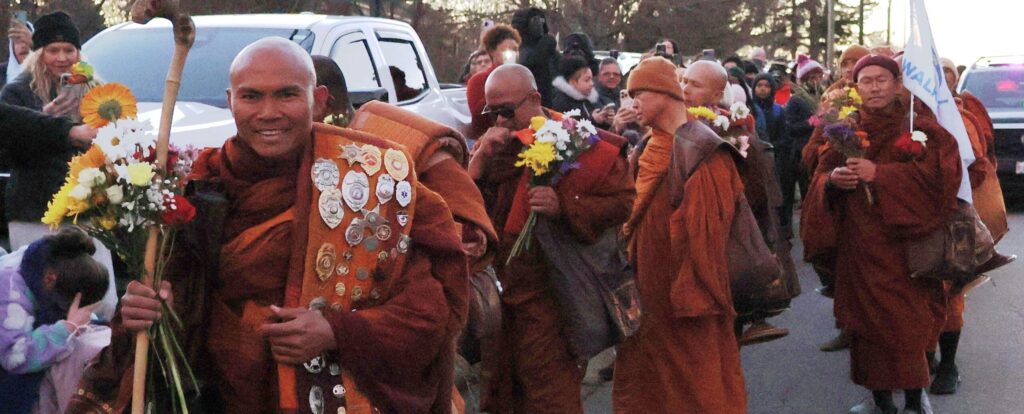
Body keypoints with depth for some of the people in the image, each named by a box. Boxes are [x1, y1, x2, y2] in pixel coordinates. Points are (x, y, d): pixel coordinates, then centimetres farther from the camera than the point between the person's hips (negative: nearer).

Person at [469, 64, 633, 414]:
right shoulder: (492, 145, 12)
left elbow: (621, 203, -12)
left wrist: (564, 207, -24)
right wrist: (480, 160, -11)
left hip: (547, 296, -6)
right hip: (497, 290, 6)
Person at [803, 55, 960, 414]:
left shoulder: (918, 124, -3)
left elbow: (938, 170, -16)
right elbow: (822, 171, 13)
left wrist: (879, 174, -20)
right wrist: (832, 178, -11)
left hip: (902, 239, -4)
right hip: (858, 240, 5)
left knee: (904, 320, -7)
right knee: (866, 318, 6)